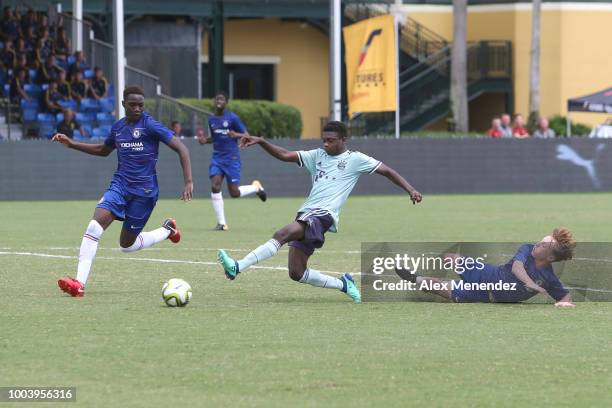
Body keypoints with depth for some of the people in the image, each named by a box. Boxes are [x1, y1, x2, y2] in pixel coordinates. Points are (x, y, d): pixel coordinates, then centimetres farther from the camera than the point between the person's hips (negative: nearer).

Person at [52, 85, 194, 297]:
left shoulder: (150, 125, -10)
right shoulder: (118, 127, 9)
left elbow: (181, 148, -11)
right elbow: (104, 150, 30)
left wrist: (189, 182, -19)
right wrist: (71, 144, 22)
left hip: (144, 190, -5)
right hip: (120, 184, 5)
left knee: (127, 245, 4)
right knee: (95, 225, -19)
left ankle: (167, 230, 31)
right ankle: (79, 283, -20)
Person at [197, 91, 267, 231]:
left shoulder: (232, 118, -7)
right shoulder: (211, 120, 8)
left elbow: (246, 135, -6)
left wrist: (236, 135, -27)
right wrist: (205, 140, 2)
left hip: (232, 158, -4)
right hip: (217, 158, 4)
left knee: (234, 193, -4)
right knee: (215, 186, -14)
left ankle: (256, 187, 28)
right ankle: (221, 223, -6)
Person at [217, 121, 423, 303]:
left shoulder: (354, 159, 7)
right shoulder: (318, 155, 21)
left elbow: (387, 171, 10)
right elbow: (285, 155, 17)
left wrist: (411, 190, 2)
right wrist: (261, 142, 4)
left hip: (324, 214, -8)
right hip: (306, 214, 8)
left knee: (282, 234, -29)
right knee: (296, 273, 2)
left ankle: (237, 268, -39)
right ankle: (344, 284, 18)